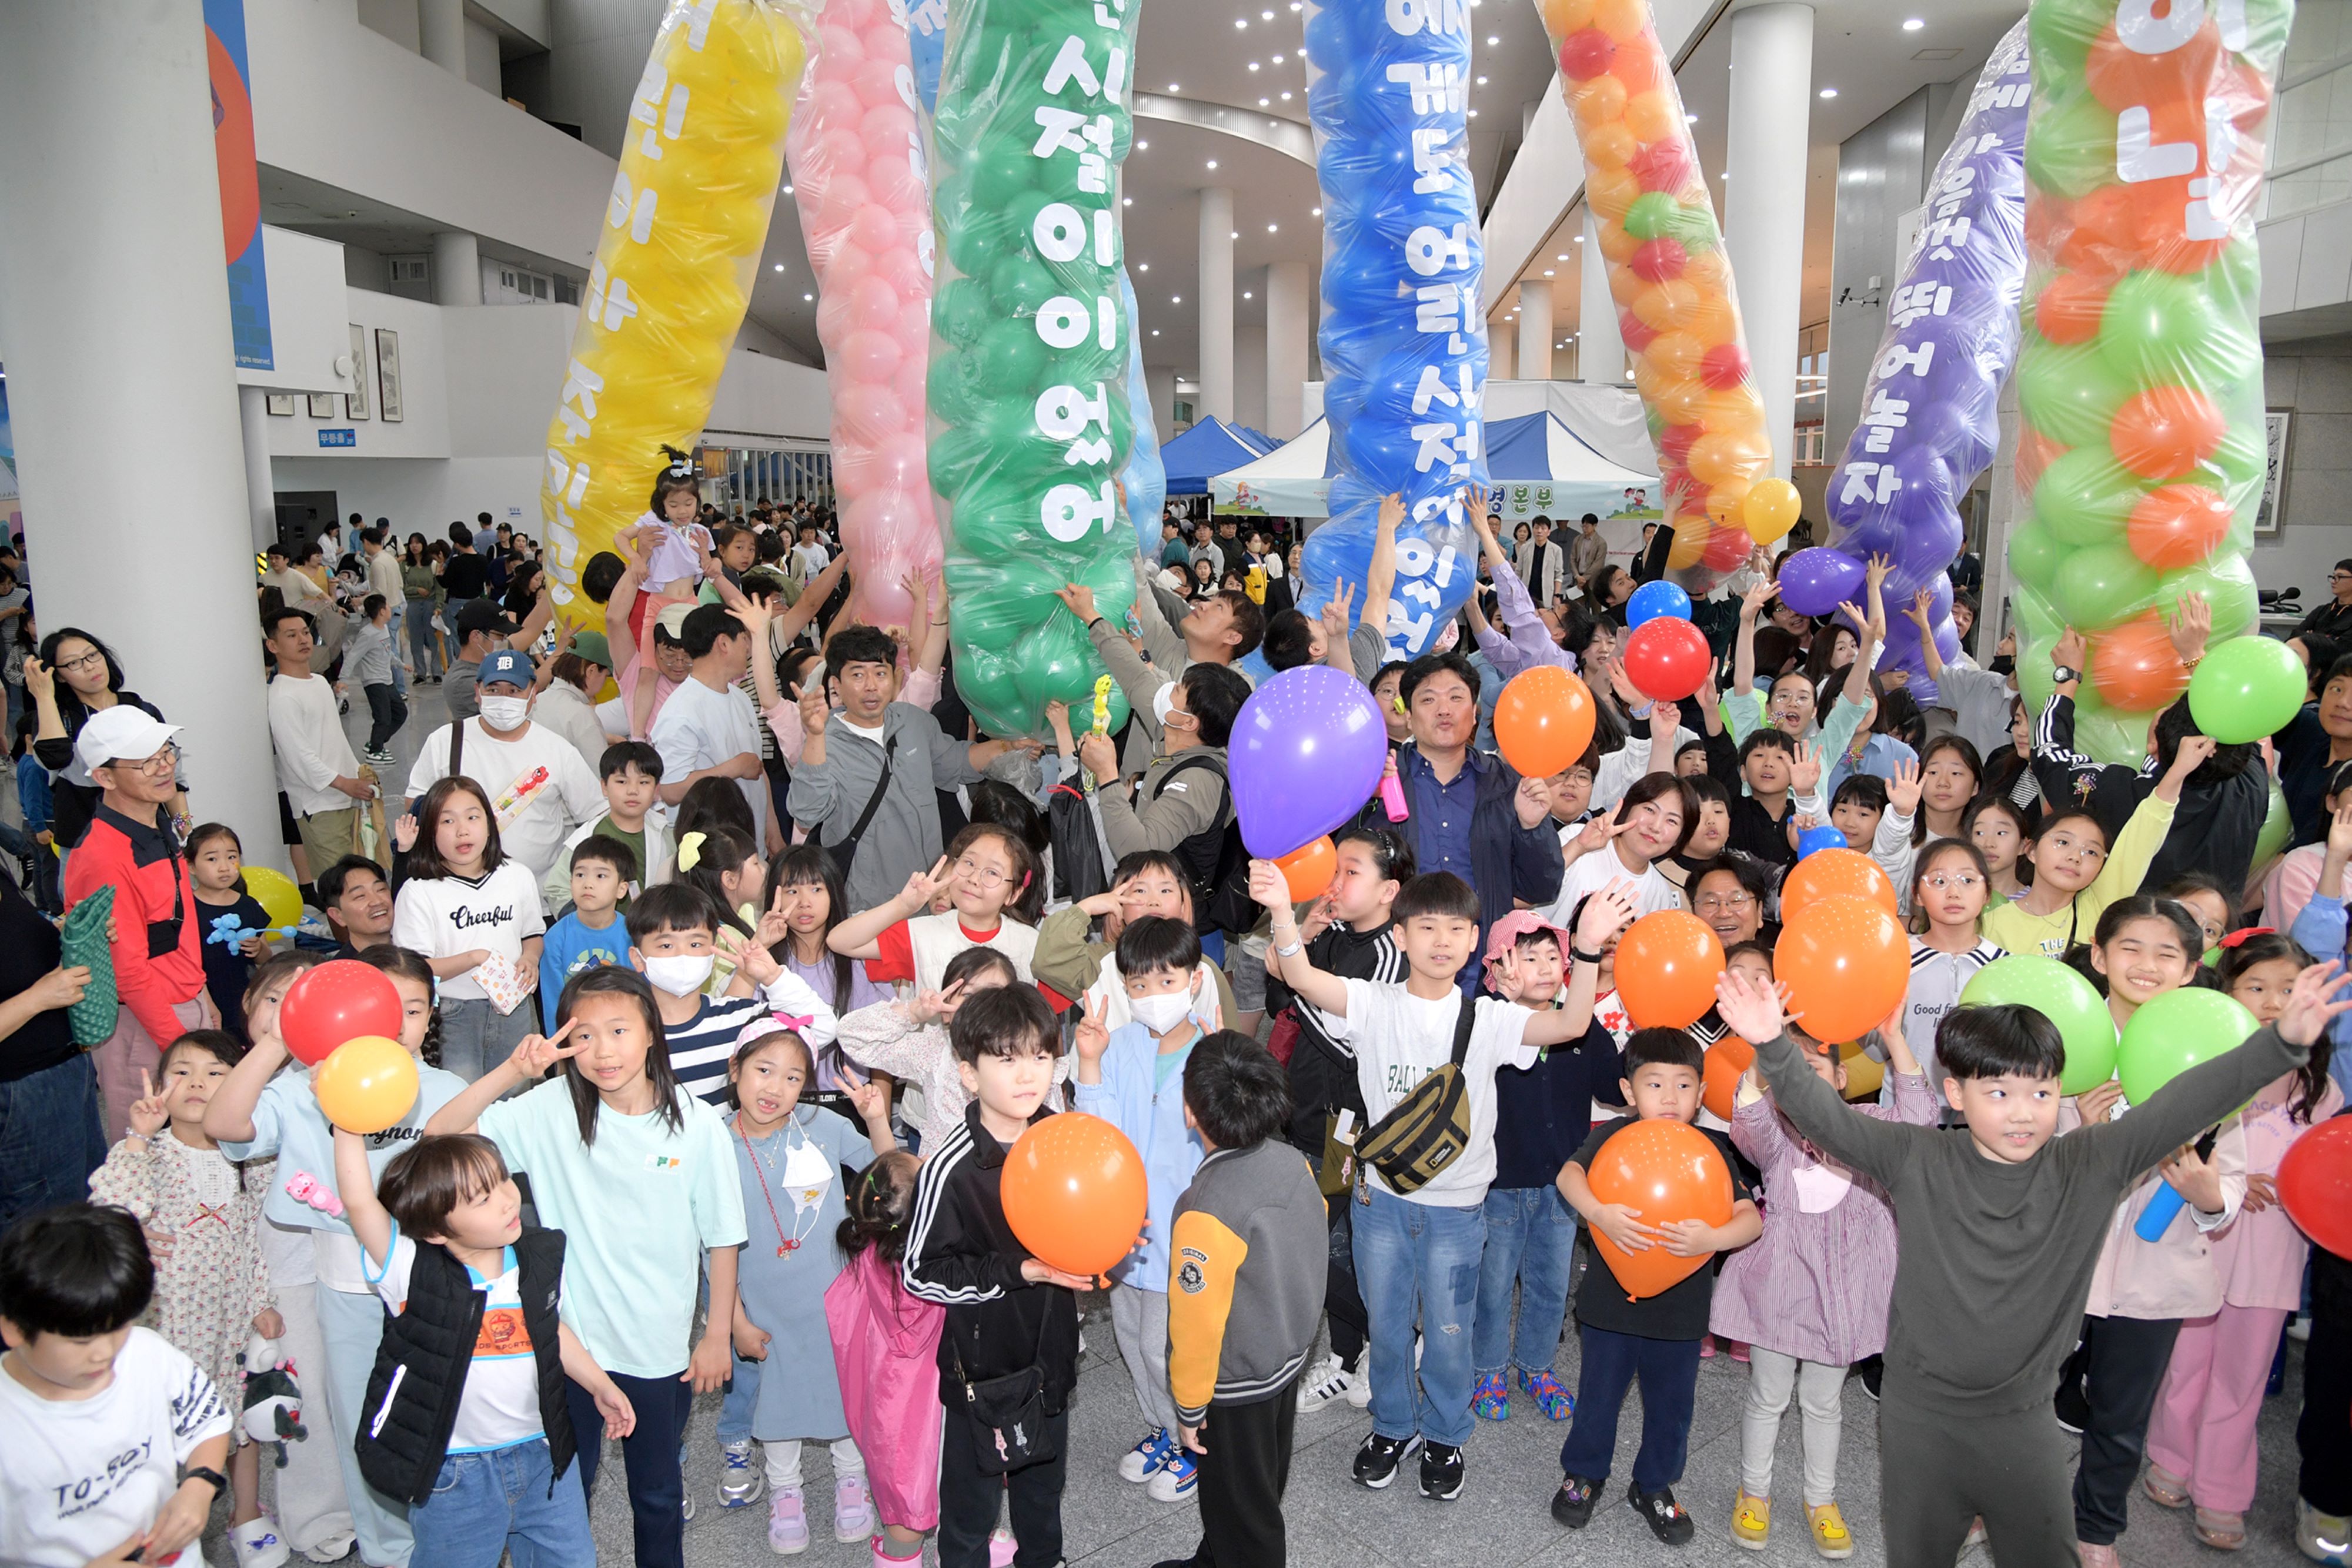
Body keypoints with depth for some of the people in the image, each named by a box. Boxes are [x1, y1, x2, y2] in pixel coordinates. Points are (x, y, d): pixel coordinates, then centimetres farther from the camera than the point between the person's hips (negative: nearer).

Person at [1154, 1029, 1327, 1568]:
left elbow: (1197, 1325, -25)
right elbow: (1309, 1254, 3)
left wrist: (1189, 1408, -11)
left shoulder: (1205, 1216, -34)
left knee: (1240, 1502, 16)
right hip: (1289, 1358, 8)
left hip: (1237, 1385, -8)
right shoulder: (1295, 1164, -13)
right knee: (1263, 1485, 27)